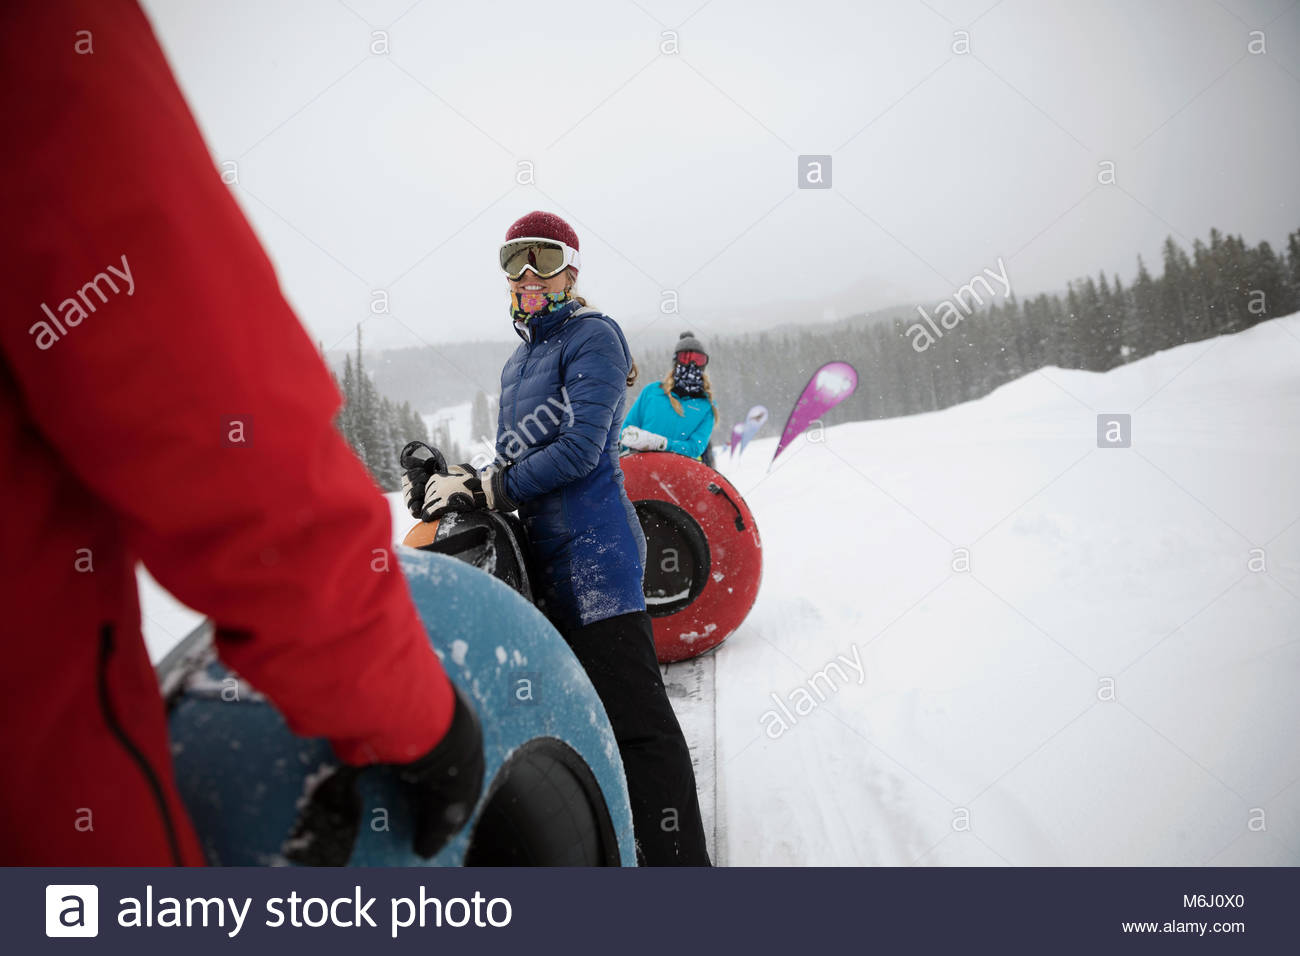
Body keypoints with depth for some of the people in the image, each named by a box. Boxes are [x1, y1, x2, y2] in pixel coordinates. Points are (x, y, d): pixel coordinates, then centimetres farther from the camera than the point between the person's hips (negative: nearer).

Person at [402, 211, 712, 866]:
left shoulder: (591, 335, -4)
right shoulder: (517, 364, 21)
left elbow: (579, 450, -16)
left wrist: (481, 488, -16)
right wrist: (453, 484, 4)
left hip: (595, 550, -9)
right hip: (544, 555, 9)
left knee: (635, 719, -11)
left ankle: (678, 860, -7)